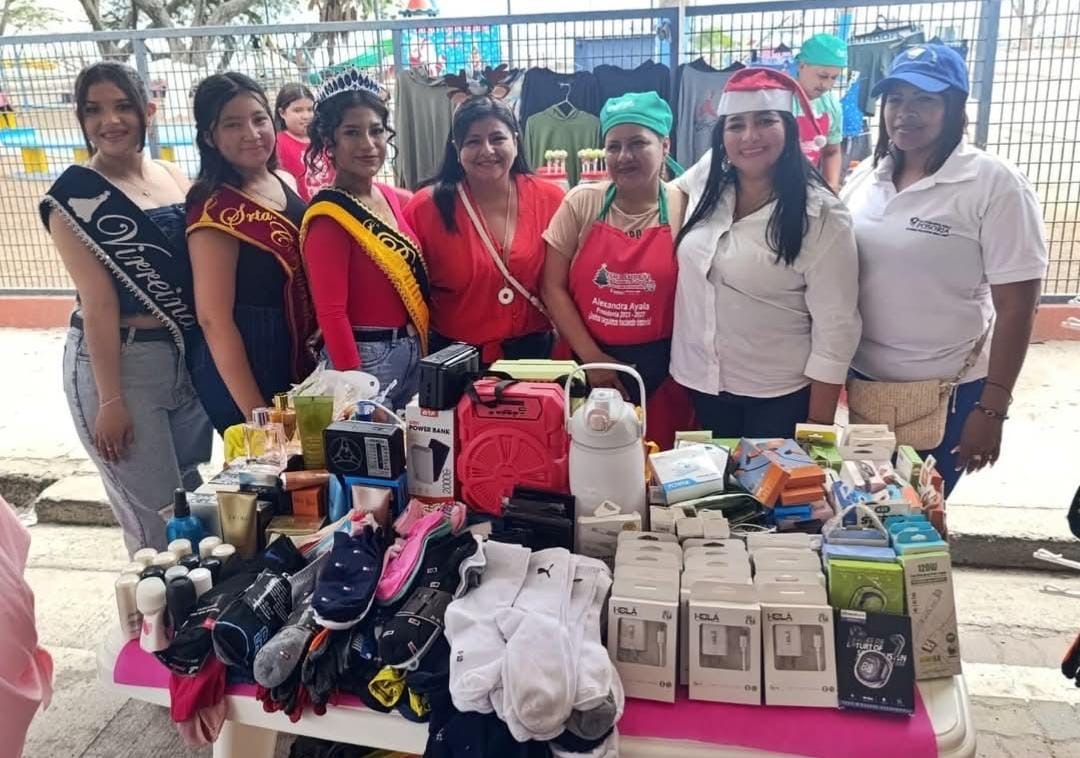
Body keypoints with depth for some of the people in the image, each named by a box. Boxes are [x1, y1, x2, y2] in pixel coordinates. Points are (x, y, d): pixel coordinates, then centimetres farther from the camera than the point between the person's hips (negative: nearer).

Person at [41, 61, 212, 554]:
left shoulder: (173, 177, 8)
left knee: (196, 504, 17)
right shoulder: (74, 195, -9)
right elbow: (98, 302, -14)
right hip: (118, 362, -5)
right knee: (156, 522, 3)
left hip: (191, 357, 6)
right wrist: (111, 400, -14)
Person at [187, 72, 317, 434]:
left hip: (298, 357, 8)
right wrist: (255, 413, -20)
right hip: (244, 364, -7)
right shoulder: (215, 209, -18)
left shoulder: (285, 183, 4)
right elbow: (214, 320, -20)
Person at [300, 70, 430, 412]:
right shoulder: (329, 217, -16)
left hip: (413, 350, 7)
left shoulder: (398, 200, 5)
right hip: (367, 358, -7)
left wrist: (420, 344, 10)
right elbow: (331, 313, -18)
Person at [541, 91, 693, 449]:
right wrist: (591, 357, -6)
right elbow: (553, 287, -2)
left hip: (661, 368, -1)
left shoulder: (684, 209, -3)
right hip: (586, 364, 1)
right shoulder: (581, 203, -1)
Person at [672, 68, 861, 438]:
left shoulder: (820, 214, -16)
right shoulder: (707, 178, -3)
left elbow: (835, 328, -15)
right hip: (703, 381, 5)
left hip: (780, 395, -5)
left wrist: (818, 425, -15)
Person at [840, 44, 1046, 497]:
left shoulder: (995, 185, -14)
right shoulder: (866, 174, 1)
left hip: (947, 390, -4)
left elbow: (1017, 305, -13)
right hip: (863, 378, 5)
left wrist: (992, 408, -14)